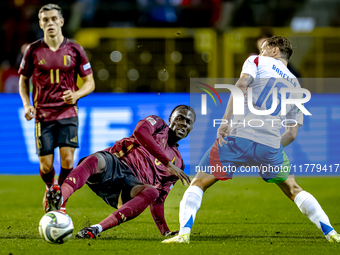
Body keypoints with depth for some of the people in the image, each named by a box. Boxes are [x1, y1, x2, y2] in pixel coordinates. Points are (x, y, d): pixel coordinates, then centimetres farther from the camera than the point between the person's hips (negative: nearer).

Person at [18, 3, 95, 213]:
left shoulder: (74, 50, 1)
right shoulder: (33, 50, 1)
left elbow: (90, 82, 7)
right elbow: (23, 79, 13)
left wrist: (76, 94, -14)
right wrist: (26, 104, -3)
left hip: (68, 112, 0)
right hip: (43, 115, 0)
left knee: (67, 159, -14)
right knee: (46, 164, -3)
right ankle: (50, 190, 32)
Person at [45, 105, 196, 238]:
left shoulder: (178, 162, 30)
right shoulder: (158, 124, 20)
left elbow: (158, 200, 28)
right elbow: (140, 132, -7)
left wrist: (164, 230, 16)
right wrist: (167, 162, -12)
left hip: (131, 183, 3)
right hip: (113, 163, -2)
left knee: (152, 192, -34)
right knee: (95, 160, -39)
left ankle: (97, 229, -48)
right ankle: (59, 198, -66)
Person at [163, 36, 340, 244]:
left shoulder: (258, 62, 15)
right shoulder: (295, 86, 25)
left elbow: (241, 84, -7)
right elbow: (292, 134, 18)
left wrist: (226, 121, -13)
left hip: (240, 135, -3)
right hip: (271, 144, 3)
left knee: (198, 183, 7)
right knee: (293, 190, 23)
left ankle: (184, 233, -13)